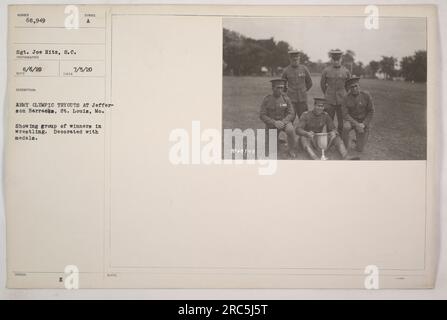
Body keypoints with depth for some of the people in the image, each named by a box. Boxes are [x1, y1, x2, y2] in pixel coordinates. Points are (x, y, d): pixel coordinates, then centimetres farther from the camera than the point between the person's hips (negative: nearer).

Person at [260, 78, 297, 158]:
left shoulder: (286, 98, -8)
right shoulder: (266, 100, -10)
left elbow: (291, 114, -9)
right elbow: (263, 116, -12)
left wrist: (283, 122, -28)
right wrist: (275, 122, -26)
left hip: (284, 121, -1)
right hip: (271, 124, 1)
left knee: (290, 130, -34)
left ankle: (291, 150, -13)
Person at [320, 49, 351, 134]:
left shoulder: (346, 71, 3)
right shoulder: (326, 70, 0)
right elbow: (322, 84, 13)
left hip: (342, 101, 1)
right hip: (330, 101, -1)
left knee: (342, 122, 3)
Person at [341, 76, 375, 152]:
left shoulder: (366, 95, -14)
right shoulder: (346, 98, -13)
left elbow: (371, 112, -8)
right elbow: (345, 115, -15)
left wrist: (363, 125, -20)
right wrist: (357, 125, -28)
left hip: (364, 122, 0)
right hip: (351, 121, 0)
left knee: (359, 149, -7)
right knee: (346, 127, -39)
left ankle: (358, 139, 28)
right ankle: (345, 146, -13)